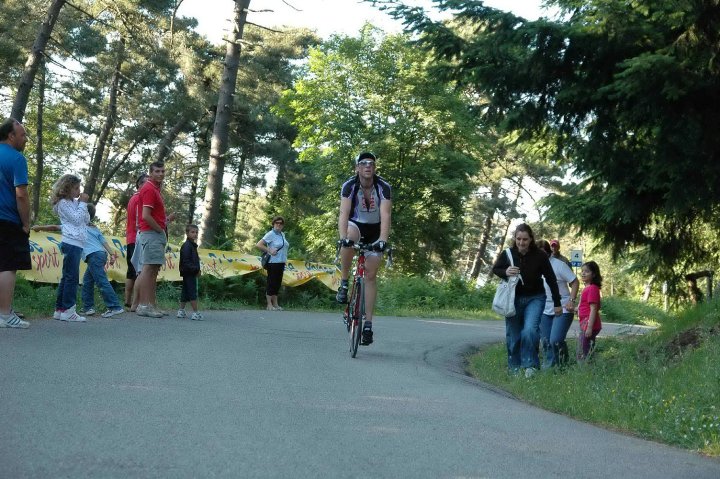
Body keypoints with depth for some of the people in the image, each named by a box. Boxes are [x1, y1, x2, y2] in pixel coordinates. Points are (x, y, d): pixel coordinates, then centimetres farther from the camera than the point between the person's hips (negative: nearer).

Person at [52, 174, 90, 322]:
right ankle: (68, 310, -13)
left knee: (67, 277, 9)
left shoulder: (74, 202, 19)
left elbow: (86, 220, 16)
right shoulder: (63, 203, -5)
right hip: (72, 243, -9)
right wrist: (83, 203, -6)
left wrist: (83, 204, 5)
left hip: (76, 243, 9)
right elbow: (77, 219, -13)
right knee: (72, 277, -12)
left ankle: (60, 309, 12)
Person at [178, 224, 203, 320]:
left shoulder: (192, 245, 18)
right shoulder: (187, 245, -14)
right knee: (193, 292, -10)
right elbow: (185, 261, -20)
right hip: (189, 273, -10)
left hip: (190, 273, 10)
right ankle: (195, 313, -10)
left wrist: (197, 269, 9)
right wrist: (196, 269, -22)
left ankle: (181, 311, 19)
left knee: (185, 292, 14)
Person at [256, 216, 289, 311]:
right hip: (273, 263, -8)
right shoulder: (270, 234, -8)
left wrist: (284, 262, 14)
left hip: (281, 263, 8)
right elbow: (259, 245, -12)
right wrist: (269, 251, -17)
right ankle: (269, 305, 1)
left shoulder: (282, 235, 15)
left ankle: (275, 304, 18)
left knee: (277, 284, 11)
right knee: (271, 283, -4)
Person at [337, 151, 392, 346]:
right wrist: (343, 238, -46)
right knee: (349, 238, -38)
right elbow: (344, 214, -31)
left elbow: (385, 216, -31)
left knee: (370, 274, -6)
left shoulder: (384, 187, -22)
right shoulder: (349, 186, -22)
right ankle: (344, 283, -21)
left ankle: (368, 324, -4)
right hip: (356, 225, 0)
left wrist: (382, 241, -45)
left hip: (375, 231, 0)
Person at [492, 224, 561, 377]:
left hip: (534, 298, -2)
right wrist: (505, 272, -18)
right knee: (513, 336, 6)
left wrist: (557, 303, 0)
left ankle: (530, 365, -8)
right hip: (513, 298, 2)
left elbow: (551, 279, -4)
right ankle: (514, 369, 22)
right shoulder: (507, 254, -11)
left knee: (530, 330, -23)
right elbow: (495, 269, 6)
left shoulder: (540, 256, -13)